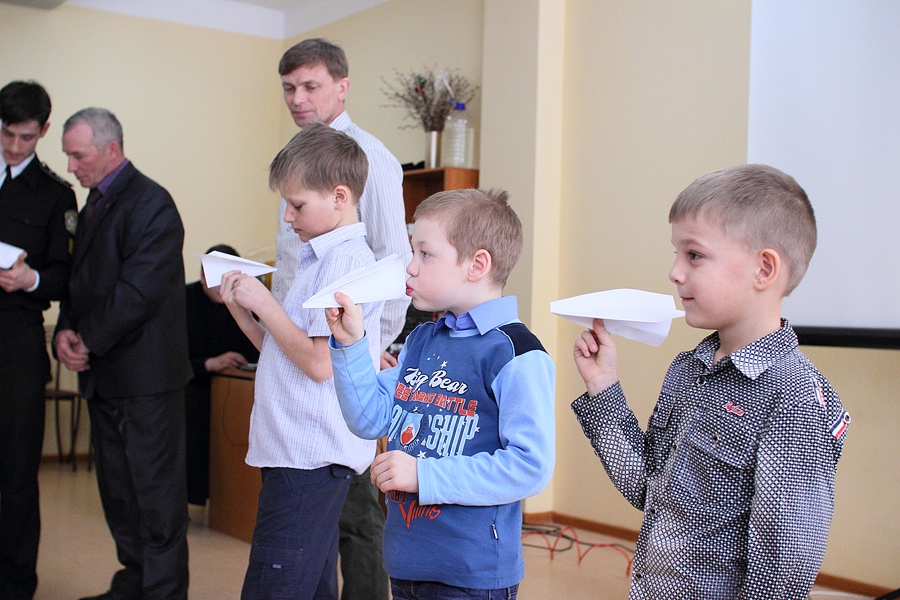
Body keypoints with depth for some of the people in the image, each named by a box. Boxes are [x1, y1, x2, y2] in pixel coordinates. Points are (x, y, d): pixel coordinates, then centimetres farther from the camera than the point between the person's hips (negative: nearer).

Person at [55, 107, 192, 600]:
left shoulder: (151, 204, -13)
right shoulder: (94, 204, 17)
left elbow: (139, 291, -20)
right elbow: (81, 279, 18)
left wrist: (89, 341, -12)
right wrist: (66, 331, 0)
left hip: (144, 374, -9)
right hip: (103, 374, 9)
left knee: (156, 491, -1)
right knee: (117, 488, 16)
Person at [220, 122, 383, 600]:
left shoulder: (347, 261, -14)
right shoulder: (321, 257, 18)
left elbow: (320, 363, -21)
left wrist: (264, 302, -12)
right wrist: (241, 309, 7)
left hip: (310, 458, -10)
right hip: (294, 451, 10)